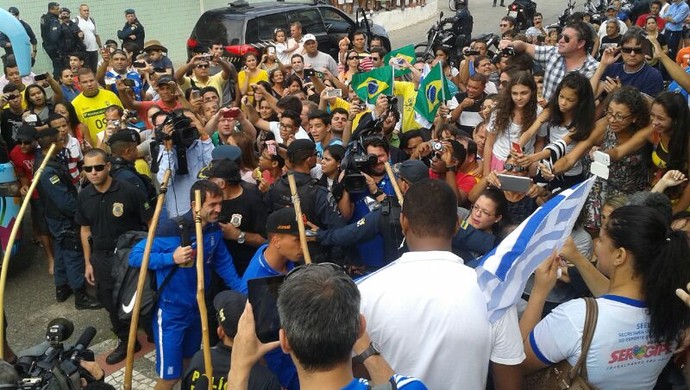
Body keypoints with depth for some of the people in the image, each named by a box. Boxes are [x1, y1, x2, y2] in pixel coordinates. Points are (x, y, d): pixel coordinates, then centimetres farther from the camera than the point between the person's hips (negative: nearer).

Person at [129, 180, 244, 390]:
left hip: (198, 308, 6)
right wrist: (172, 257, -31)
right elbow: (135, 256, -20)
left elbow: (224, 265, 7)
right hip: (171, 311, -6)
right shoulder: (171, 229, -23)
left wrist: (246, 292, 1)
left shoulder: (215, 231, -4)